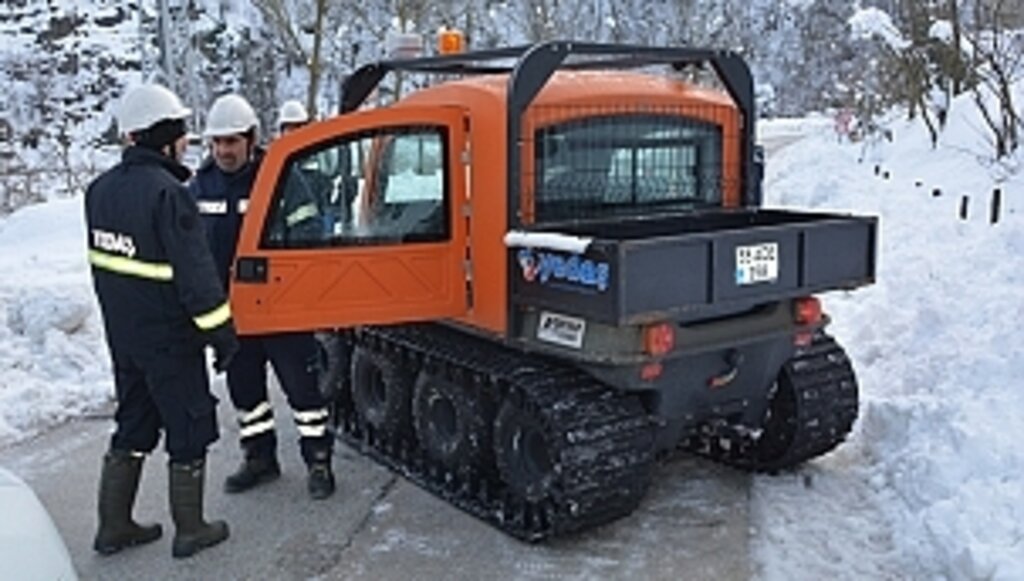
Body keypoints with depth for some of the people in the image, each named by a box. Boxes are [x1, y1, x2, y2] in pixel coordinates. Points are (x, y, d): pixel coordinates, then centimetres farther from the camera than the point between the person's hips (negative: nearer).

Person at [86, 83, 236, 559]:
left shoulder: (102, 188, 6)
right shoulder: (167, 193, -22)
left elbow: (102, 261, 14)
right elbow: (195, 272, -22)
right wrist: (221, 331, -16)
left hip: (123, 334, 8)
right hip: (169, 337, -8)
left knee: (132, 426, 19)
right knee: (189, 429, 6)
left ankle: (113, 526, 27)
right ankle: (190, 530, 17)